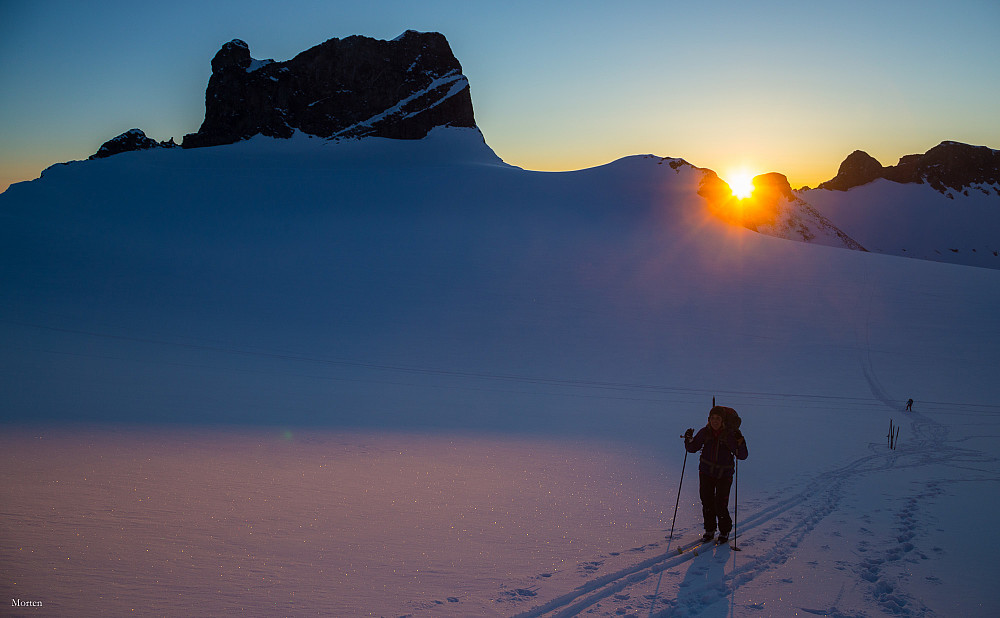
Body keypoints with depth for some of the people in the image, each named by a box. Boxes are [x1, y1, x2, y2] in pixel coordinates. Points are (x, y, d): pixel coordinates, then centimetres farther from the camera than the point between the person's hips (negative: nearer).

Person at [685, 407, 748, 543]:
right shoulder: (705, 432, -3)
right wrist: (689, 439, -12)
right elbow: (692, 448, 7)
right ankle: (709, 530, 26)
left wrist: (740, 441, -30)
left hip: (724, 474, -3)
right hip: (706, 472, 3)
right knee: (707, 503, 6)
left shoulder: (730, 434, -12)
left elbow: (742, 455, -14)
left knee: (720, 506, -7)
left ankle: (724, 532, 17)